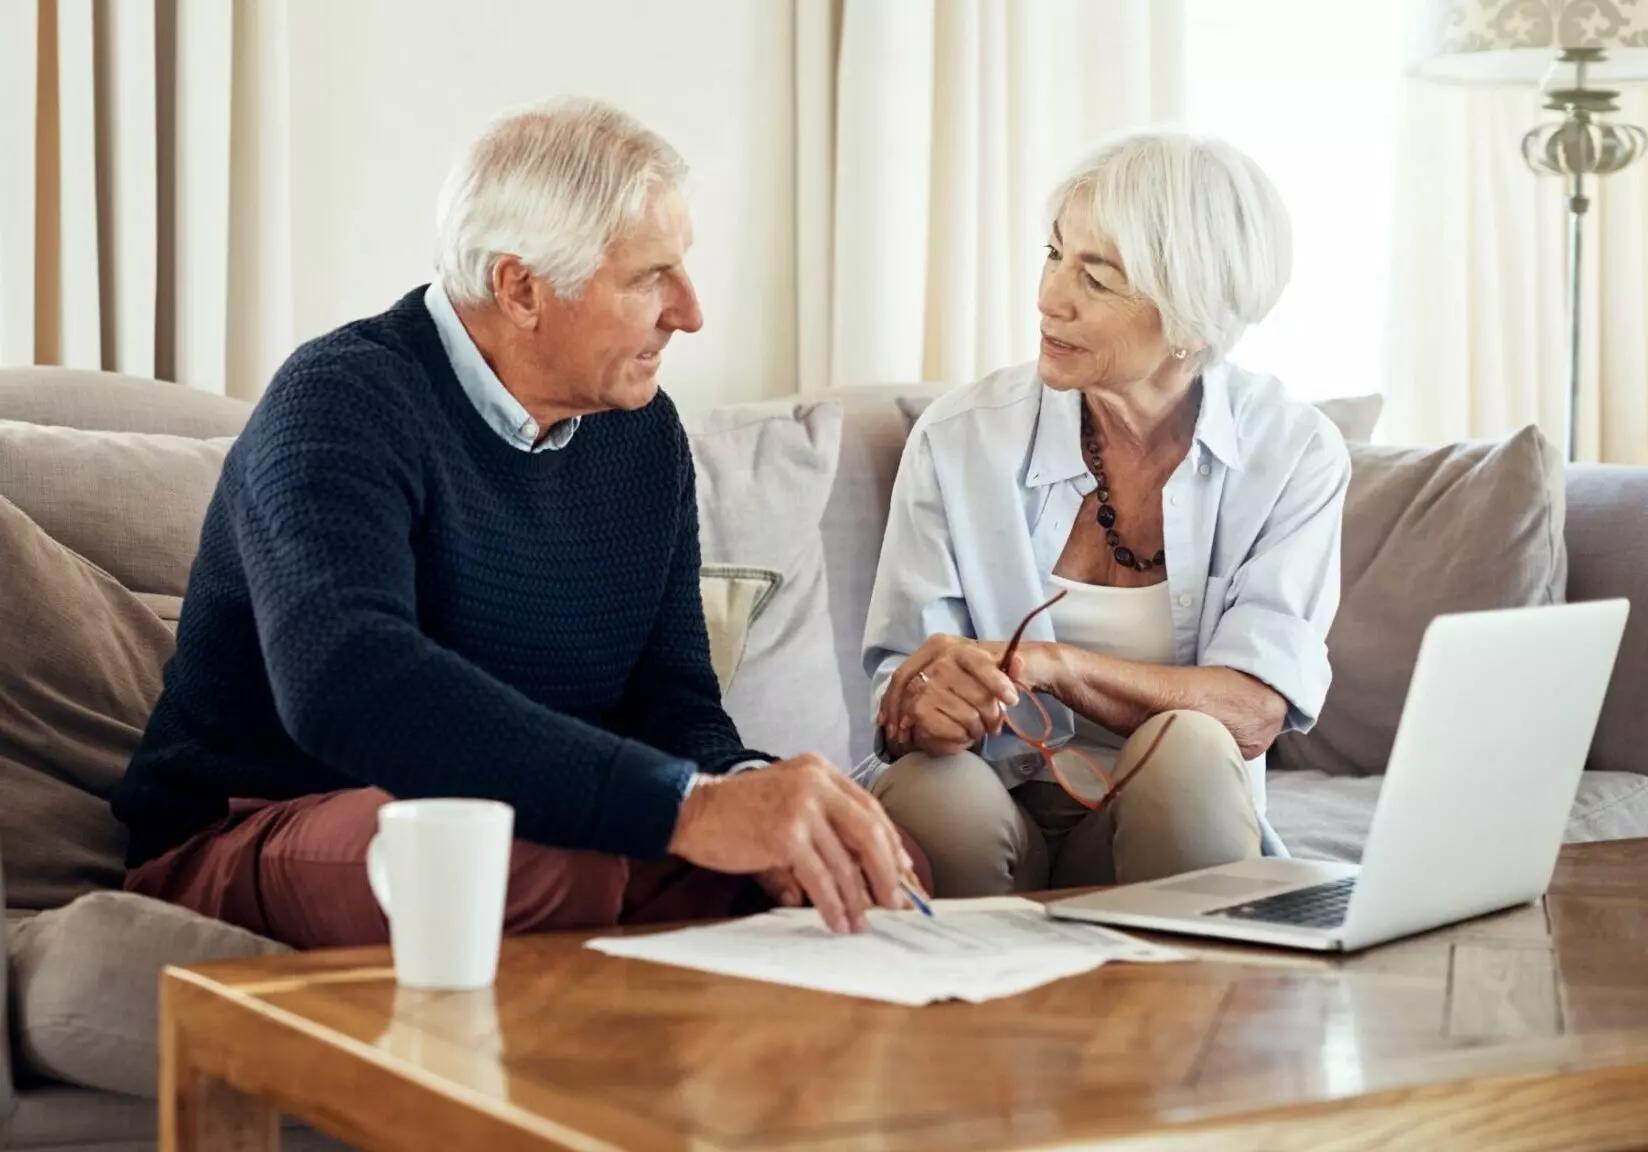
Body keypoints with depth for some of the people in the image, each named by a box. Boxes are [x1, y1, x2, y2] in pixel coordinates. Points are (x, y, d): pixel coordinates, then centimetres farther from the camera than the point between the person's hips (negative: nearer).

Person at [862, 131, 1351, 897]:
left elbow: (1255, 711, -14)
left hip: (1168, 820, 0)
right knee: (937, 792, -33)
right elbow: (903, 685, -5)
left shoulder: (1295, 456, -5)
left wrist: (1050, 663, -27)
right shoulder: (960, 439, -5)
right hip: (995, 811, 0)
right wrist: (929, 706, -30)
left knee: (1188, 749, -32)